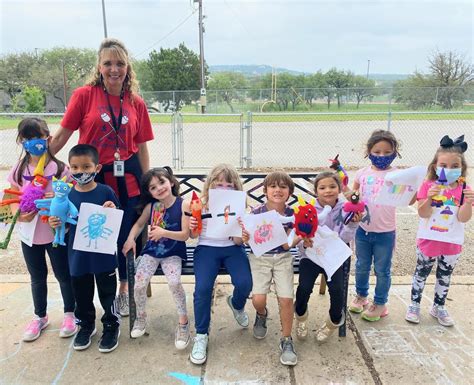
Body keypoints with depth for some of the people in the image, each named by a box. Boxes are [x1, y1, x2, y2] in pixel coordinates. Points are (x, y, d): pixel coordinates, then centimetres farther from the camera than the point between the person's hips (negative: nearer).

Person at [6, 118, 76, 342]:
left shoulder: (59, 168, -10)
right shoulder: (18, 170, 0)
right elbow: (12, 198, 3)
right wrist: (18, 214, -16)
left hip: (56, 232, -3)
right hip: (29, 233, 3)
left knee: (63, 274, 11)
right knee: (37, 277, 19)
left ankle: (70, 314, 31)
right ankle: (40, 317, 38)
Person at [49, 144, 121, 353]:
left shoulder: (106, 192, -11)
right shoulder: (67, 195, -3)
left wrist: (113, 211, -24)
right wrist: (55, 224, -13)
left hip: (103, 255, -3)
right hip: (77, 256, 3)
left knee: (107, 293, 11)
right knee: (82, 295, 19)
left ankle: (111, 326, 31)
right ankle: (86, 325, 42)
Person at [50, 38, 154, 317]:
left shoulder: (137, 103, 4)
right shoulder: (84, 95, -3)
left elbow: (142, 147, 7)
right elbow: (62, 135, -1)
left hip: (128, 181, 2)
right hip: (93, 179, -1)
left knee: (126, 238, 8)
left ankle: (124, 288, 34)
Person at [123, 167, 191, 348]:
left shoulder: (183, 205, -10)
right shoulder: (150, 206, 1)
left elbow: (185, 235, -13)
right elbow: (139, 224, 14)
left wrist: (164, 232, -26)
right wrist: (130, 238, -4)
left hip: (173, 253, -3)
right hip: (151, 251, 3)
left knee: (174, 282, -28)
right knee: (139, 282, -17)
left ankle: (183, 322, -3)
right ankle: (141, 316, 15)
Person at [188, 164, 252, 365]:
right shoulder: (201, 203, -3)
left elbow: (238, 241, -5)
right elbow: (193, 235, 7)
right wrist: (192, 227, -15)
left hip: (232, 248, 1)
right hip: (207, 248, -1)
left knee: (244, 284, -22)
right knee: (202, 288, -25)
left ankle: (236, 304, 19)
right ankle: (201, 335, -2)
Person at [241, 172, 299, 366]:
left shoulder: (291, 213, -8)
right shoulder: (257, 212, -13)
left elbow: (287, 244, -10)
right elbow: (249, 240, -7)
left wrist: (301, 236, -27)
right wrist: (245, 238, -29)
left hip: (282, 258, 1)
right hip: (259, 257, -1)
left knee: (286, 298, -12)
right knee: (258, 300, -14)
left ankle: (286, 340, 11)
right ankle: (262, 314, 26)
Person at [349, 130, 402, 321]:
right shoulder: (362, 173, -1)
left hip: (385, 232, -3)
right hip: (363, 229, 3)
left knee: (382, 270, 13)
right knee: (361, 266, 20)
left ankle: (380, 303, 33)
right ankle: (361, 295, 43)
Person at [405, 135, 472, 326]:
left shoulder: (464, 190, -10)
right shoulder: (428, 186, -15)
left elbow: (463, 218, -18)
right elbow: (422, 214, -21)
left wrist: (469, 203, -37)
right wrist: (429, 199, -39)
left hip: (451, 245, 2)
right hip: (428, 242, -2)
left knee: (444, 278, 19)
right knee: (421, 274, 15)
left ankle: (438, 307, 39)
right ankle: (414, 305, 34)